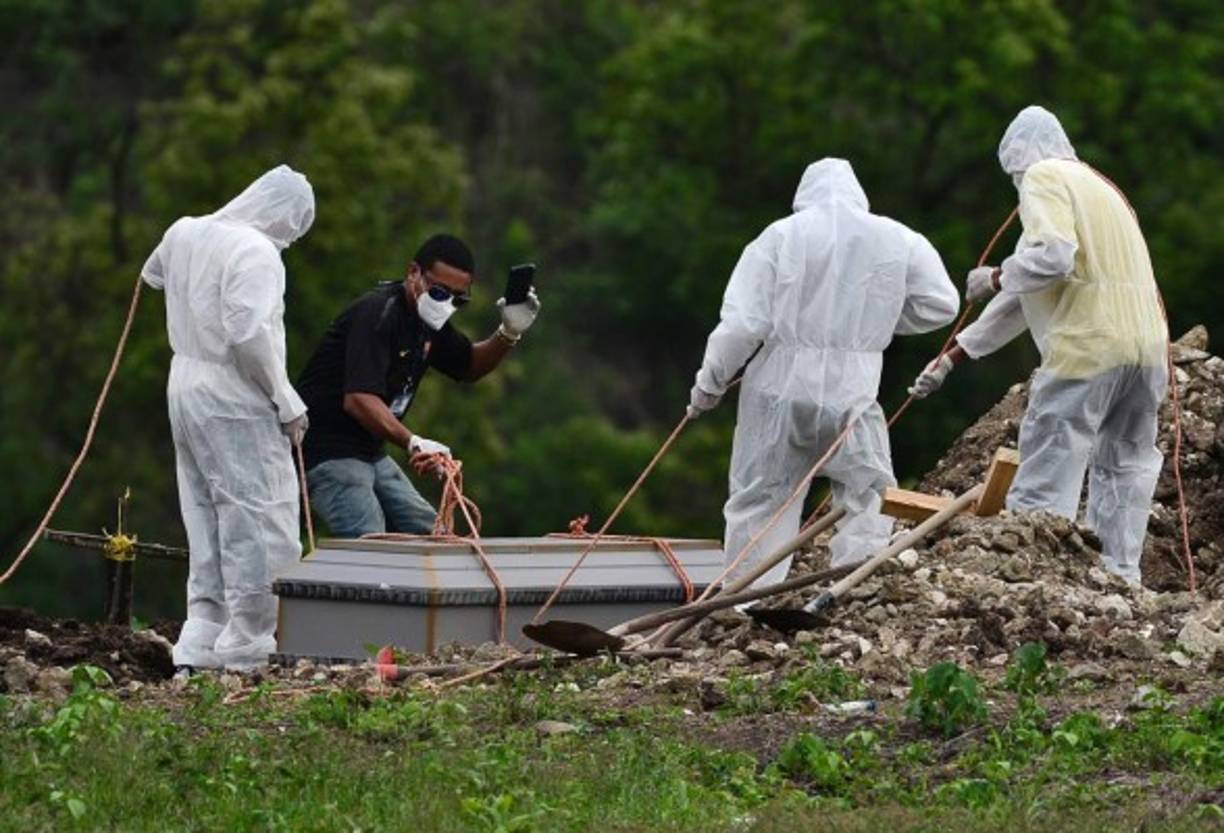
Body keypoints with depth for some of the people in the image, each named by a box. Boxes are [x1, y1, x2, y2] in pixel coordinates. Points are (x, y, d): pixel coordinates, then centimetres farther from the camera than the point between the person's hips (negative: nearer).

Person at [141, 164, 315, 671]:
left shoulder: (184, 233, 8)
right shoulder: (256, 252, -17)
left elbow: (153, 274, 30)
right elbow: (250, 335, -24)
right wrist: (287, 404, -15)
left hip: (184, 391, 8)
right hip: (236, 402, -8)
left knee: (206, 520, 14)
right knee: (259, 523, -3)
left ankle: (200, 643, 12)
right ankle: (246, 644, -4)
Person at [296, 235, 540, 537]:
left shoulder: (428, 318, 8)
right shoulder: (377, 314, -22)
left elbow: (469, 367, 23)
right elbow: (357, 400, -33)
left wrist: (509, 334, 3)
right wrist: (413, 442, -46)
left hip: (370, 452, 10)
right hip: (329, 452, -10)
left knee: (426, 531, 10)